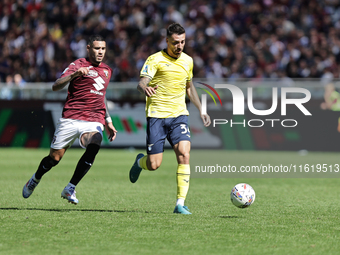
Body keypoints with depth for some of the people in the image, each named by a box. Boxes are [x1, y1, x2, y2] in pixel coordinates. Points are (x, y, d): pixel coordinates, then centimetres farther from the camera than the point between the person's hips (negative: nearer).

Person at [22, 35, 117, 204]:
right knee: (54, 158, 1)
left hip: (94, 121, 4)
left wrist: (108, 122, 29)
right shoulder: (77, 65, -1)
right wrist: (74, 75, -30)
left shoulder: (107, 70, 19)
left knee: (94, 146, -27)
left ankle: (70, 189, -18)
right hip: (71, 119, -4)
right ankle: (35, 180, 34)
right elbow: (55, 87, -14)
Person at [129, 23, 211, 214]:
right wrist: (145, 88, -42)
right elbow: (142, 83, -18)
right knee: (154, 164, -6)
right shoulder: (155, 60, -6)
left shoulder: (188, 61, 11)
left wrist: (201, 110, 24)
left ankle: (180, 203, -15)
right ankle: (140, 162, 33)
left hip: (179, 114, 4)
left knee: (184, 154, -18)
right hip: (157, 115, -4)